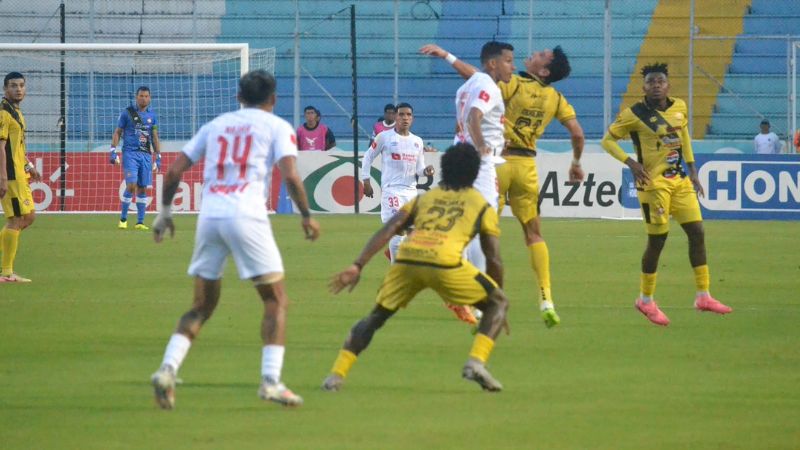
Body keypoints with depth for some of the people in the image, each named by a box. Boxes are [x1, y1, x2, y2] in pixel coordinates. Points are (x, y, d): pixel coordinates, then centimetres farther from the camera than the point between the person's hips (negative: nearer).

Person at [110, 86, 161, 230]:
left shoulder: (152, 116, 12)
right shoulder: (127, 113, 2)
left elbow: (155, 138, 17)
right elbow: (117, 133, 5)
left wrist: (158, 157, 12)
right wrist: (113, 151, -5)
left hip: (146, 154, 4)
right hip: (130, 153, -4)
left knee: (143, 188, 2)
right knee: (131, 185, -14)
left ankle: (140, 222, 7)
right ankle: (123, 219, 0)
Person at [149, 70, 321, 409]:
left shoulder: (216, 125, 21)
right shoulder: (277, 127, 9)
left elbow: (174, 171, 16)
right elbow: (290, 176, -6)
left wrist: (165, 212, 27)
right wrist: (306, 216, 6)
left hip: (209, 216, 4)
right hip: (246, 216, -4)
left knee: (201, 307, 13)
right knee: (276, 301, 6)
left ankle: (168, 369, -6)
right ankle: (270, 381, -7)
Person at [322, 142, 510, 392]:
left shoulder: (424, 198, 31)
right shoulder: (482, 205, 24)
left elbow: (388, 230, 16)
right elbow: (494, 260, 19)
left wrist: (357, 266, 9)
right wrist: (498, 306, 30)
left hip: (406, 258, 3)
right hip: (444, 262, -3)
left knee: (375, 317, 23)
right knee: (498, 304, 18)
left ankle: (336, 375, 9)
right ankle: (476, 362, -3)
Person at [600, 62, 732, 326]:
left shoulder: (679, 107, 5)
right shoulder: (635, 114, -11)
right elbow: (607, 140, -6)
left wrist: (692, 170, 17)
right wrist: (630, 162, -20)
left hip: (679, 180, 6)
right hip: (654, 183, -6)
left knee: (697, 233, 3)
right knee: (657, 241, -3)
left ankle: (703, 296, 11)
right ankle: (646, 300, 14)